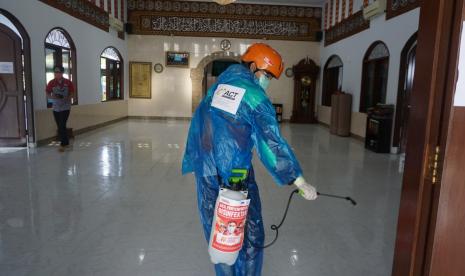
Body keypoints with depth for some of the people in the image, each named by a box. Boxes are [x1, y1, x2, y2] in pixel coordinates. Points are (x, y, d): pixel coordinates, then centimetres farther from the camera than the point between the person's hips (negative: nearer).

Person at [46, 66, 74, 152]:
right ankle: (66, 142, 24)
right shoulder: (51, 83, 2)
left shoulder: (68, 82, -3)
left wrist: (67, 98, -19)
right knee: (60, 126, 9)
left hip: (65, 107, -3)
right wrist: (52, 96, -17)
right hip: (56, 107, 3)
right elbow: (48, 93, 5)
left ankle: (63, 144, -3)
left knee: (62, 126, -10)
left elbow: (72, 93, 1)